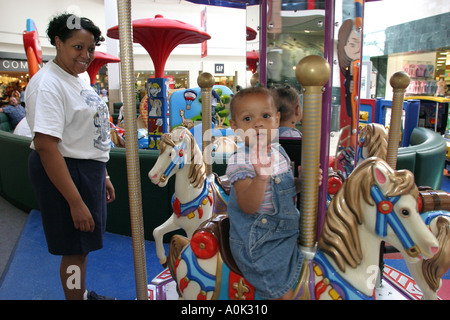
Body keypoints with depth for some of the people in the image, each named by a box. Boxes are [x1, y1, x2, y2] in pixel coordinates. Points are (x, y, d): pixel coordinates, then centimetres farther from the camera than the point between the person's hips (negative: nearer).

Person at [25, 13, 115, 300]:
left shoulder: (78, 79, 11)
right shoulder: (48, 84, -19)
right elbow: (45, 146, -26)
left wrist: (102, 176, 19)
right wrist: (75, 202, -27)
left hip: (88, 169, 10)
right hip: (64, 172, -10)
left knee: (83, 245, 23)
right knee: (74, 249, 3)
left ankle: (83, 293, 43)